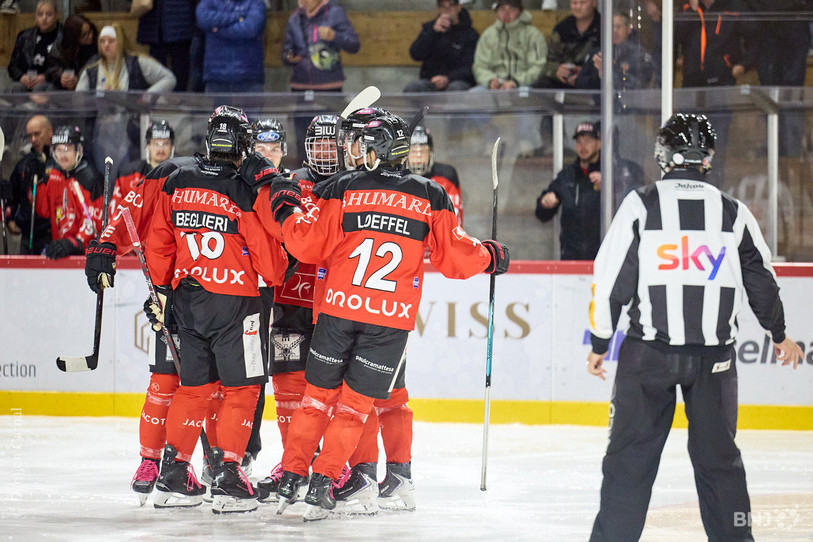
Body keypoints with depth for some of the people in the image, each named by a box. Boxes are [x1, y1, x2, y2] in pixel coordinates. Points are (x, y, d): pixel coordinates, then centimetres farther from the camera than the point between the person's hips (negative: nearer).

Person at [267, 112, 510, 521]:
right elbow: (455, 256, 6)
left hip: (340, 307, 0)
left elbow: (308, 245, -1)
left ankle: (291, 477, 14)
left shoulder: (342, 189, 0)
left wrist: (285, 209, 15)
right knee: (356, 404, 7)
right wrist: (491, 257, 25)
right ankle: (321, 484, 1)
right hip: (393, 318, 0)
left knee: (318, 394, 14)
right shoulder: (431, 197, 3)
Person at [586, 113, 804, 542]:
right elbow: (762, 282, 11)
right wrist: (779, 335, 28)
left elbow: (611, 281, -4)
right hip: (714, 356, 2)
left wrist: (599, 343, 7)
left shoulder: (640, 205, -4)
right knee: (718, 454, 11)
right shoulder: (733, 213, 3)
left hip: (648, 350, -2)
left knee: (631, 453, 4)